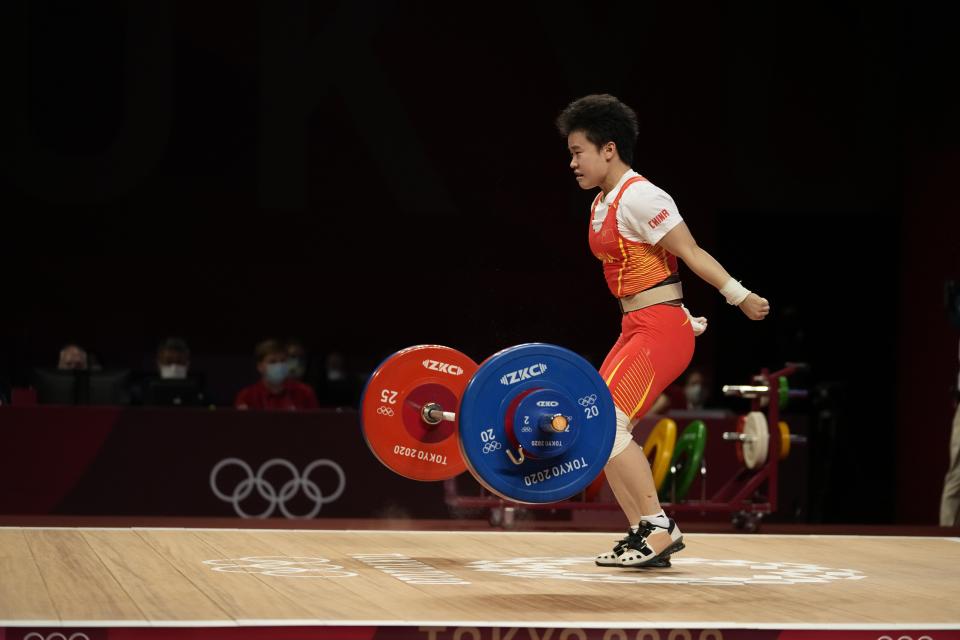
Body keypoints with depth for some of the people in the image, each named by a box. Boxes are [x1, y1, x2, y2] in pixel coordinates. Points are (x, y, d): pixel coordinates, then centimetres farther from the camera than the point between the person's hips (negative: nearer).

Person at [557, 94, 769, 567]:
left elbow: (690, 252, -18)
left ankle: (658, 528, -14)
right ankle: (643, 536, 10)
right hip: (637, 329, 10)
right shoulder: (602, 204, 15)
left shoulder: (639, 196, -14)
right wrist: (686, 316, 20)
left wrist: (740, 296, -19)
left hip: (661, 331, -10)